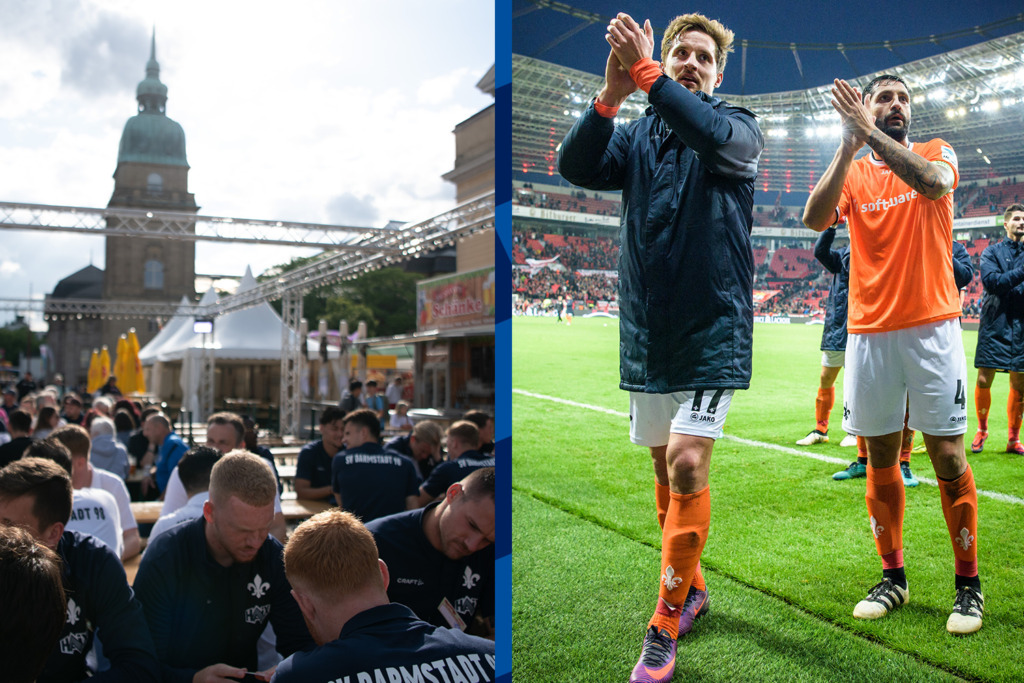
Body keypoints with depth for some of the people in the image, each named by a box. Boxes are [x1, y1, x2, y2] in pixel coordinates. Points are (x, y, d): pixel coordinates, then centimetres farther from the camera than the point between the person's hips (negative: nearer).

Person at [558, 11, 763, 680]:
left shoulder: (739, 127, 3)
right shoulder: (637, 135, 10)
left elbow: (715, 136, -23)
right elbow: (576, 167, -9)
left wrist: (645, 71, -25)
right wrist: (611, 94, -23)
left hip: (712, 330, -4)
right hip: (645, 331, 4)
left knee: (686, 465, -13)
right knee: (665, 464, 13)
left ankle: (664, 629, 0)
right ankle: (691, 587, 33)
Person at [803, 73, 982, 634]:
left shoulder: (936, 152, 8)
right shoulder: (852, 172, 11)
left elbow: (934, 183, -18)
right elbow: (815, 219, -10)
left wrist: (869, 132, -19)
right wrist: (847, 146, -16)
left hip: (932, 328, -2)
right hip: (868, 332, 2)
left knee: (948, 456, -1)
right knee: (880, 460, 7)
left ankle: (967, 581, 14)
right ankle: (892, 576, 20)